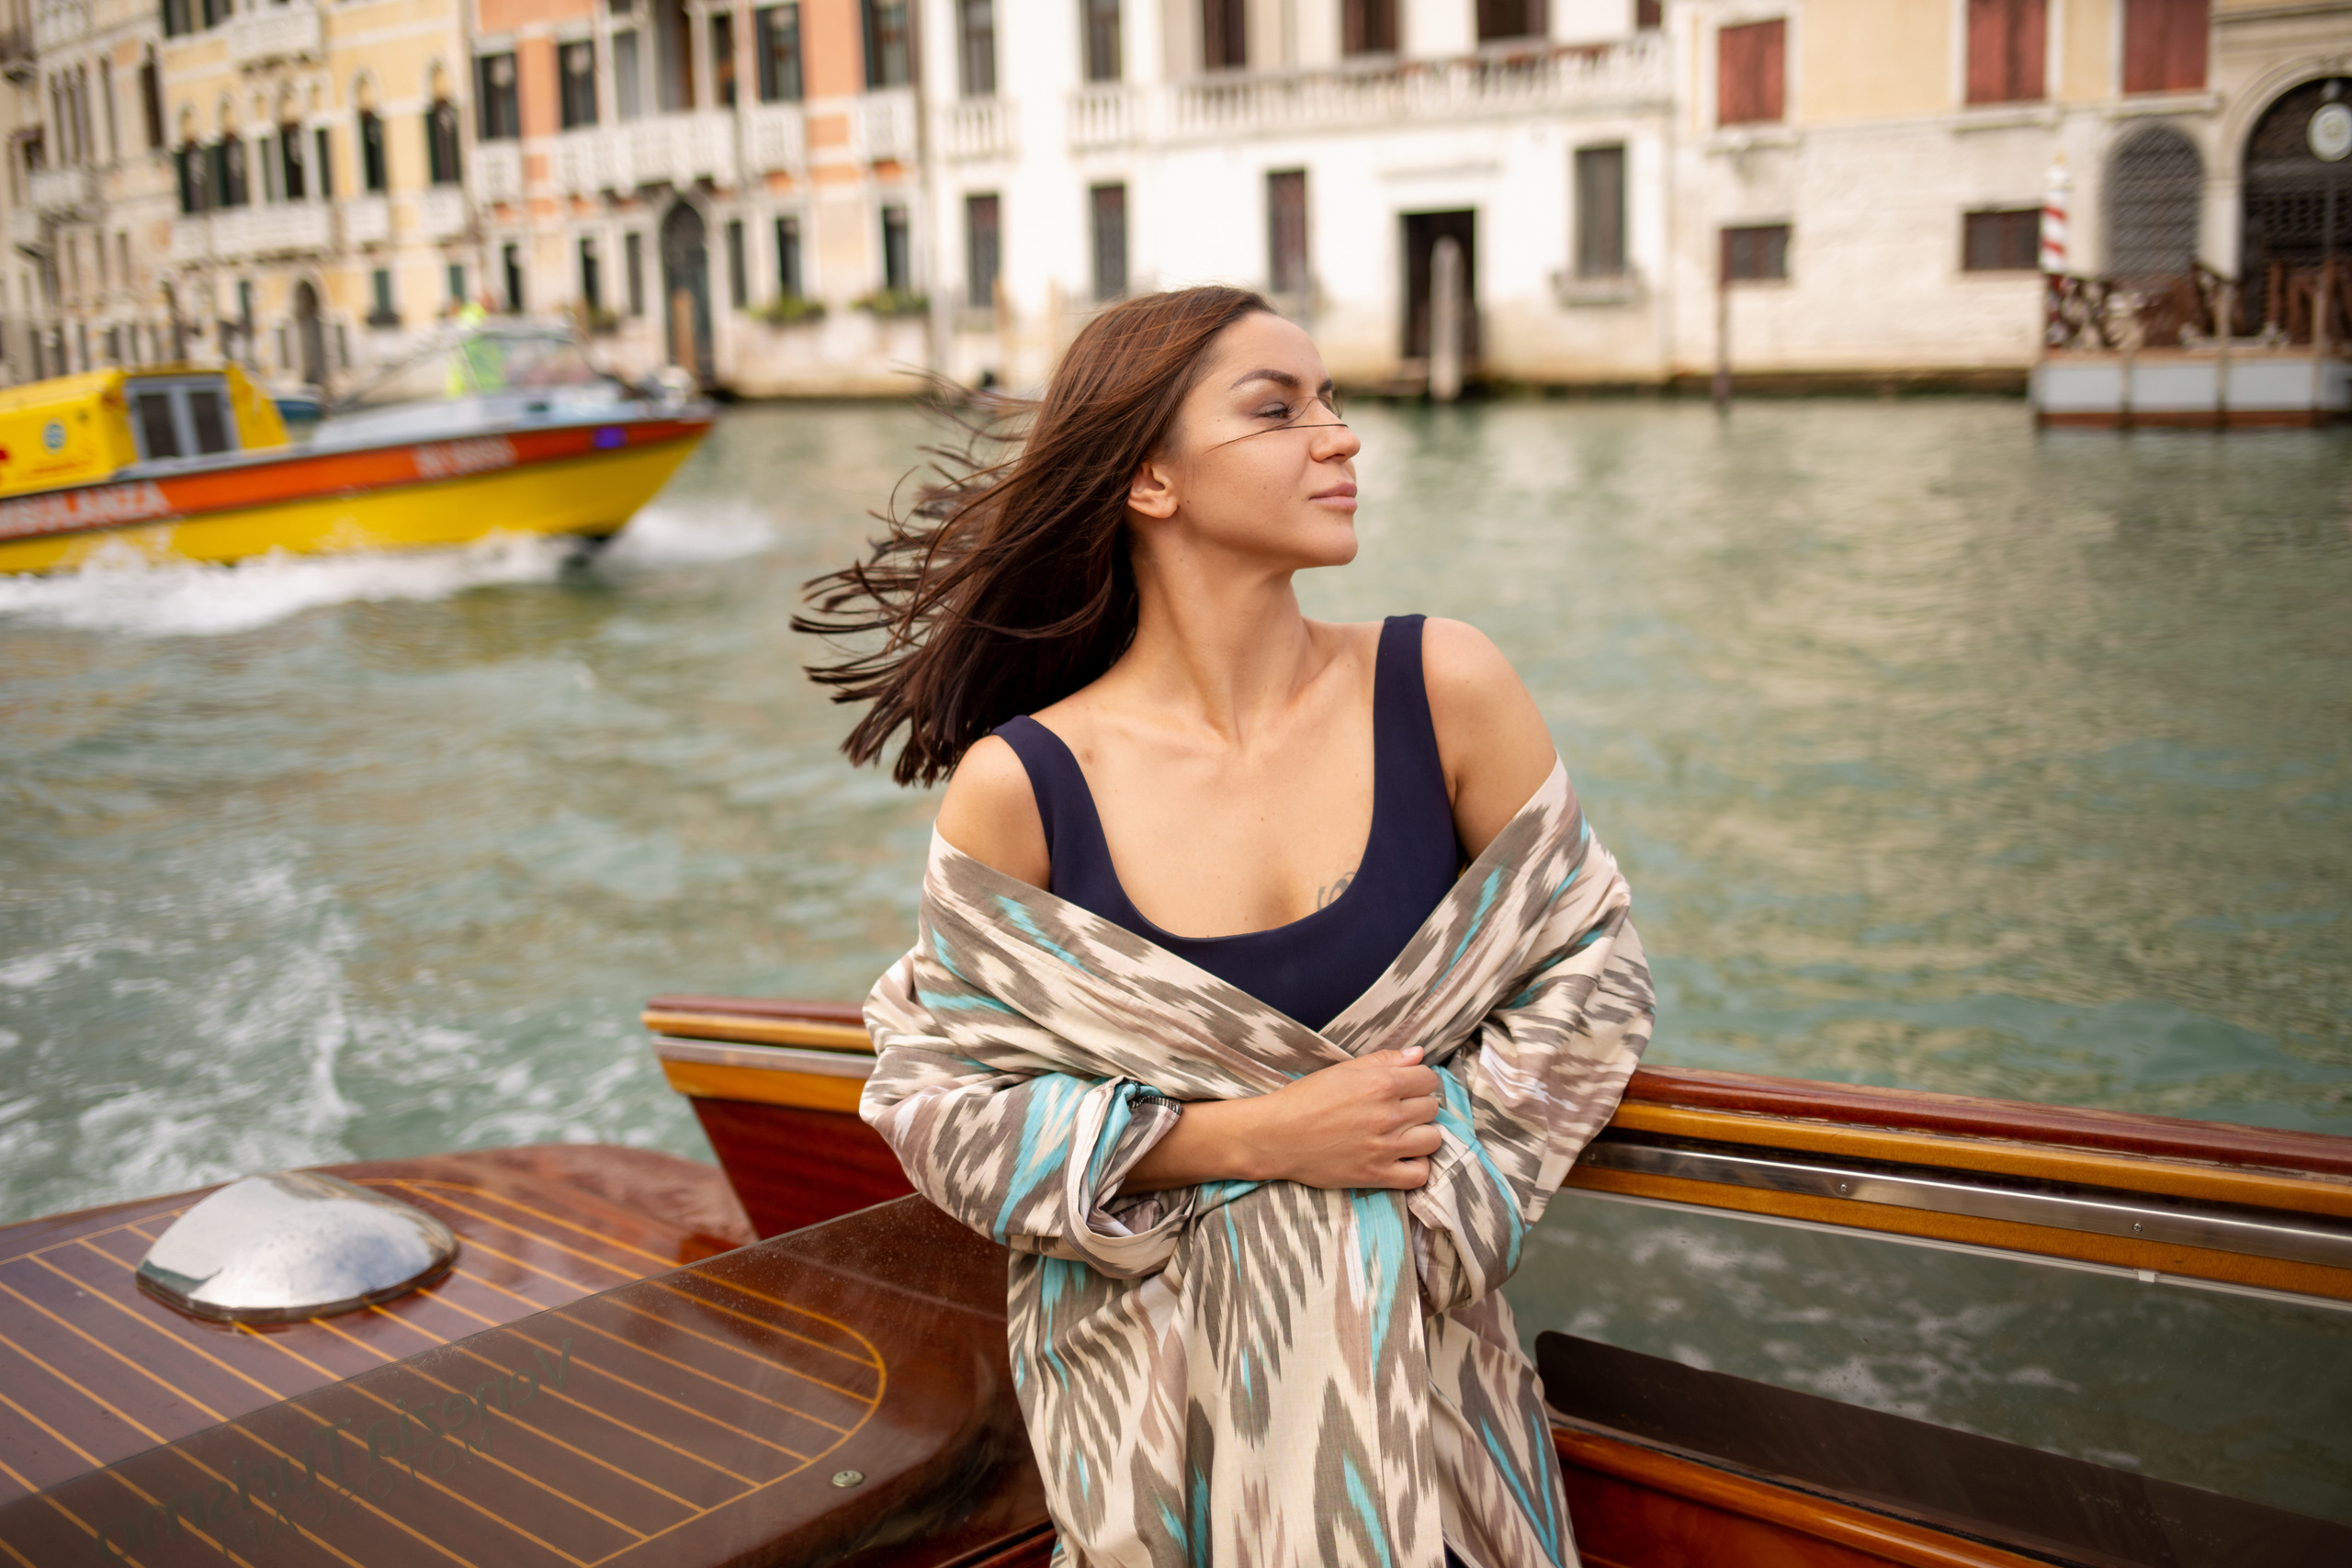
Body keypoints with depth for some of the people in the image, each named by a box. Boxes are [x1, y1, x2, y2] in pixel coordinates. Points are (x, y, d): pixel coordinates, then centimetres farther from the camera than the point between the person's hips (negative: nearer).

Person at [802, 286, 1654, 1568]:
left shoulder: (1443, 689, -8)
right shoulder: (1020, 789, -13)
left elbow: (1584, 971, 3)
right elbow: (940, 1101, -7)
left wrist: (1429, 1156, -10)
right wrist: (1253, 1138, -17)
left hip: (1410, 1329, 2)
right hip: (1146, 1354, -2)